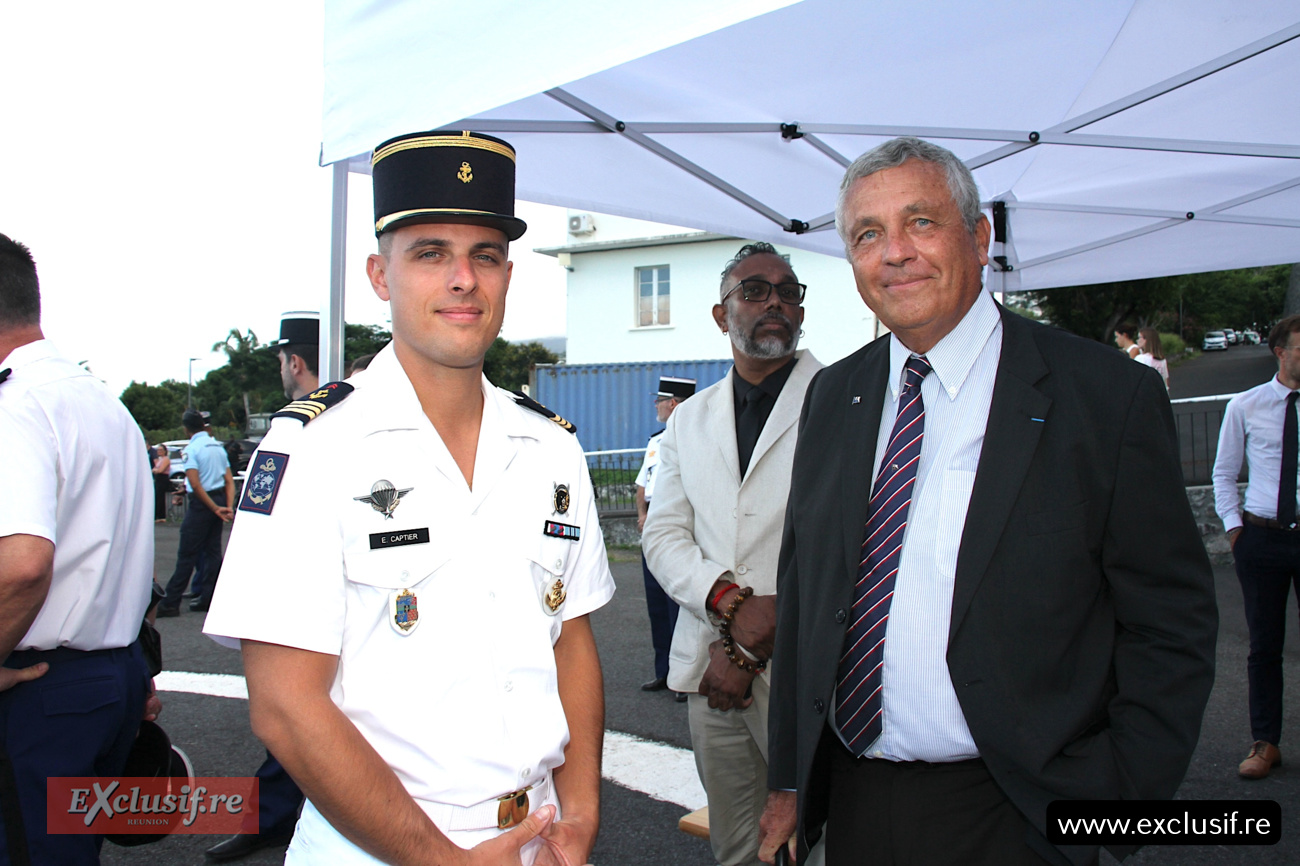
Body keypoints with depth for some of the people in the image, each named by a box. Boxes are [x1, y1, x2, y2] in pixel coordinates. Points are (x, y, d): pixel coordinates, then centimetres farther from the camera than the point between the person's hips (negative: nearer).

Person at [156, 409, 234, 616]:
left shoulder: (191, 448, -11)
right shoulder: (218, 446, 10)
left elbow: (195, 485, -18)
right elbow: (229, 481, 6)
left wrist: (215, 509, -13)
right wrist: (228, 507, -1)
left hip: (202, 502, -7)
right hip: (218, 499, 7)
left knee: (187, 554, -4)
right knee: (212, 550, 10)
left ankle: (170, 603, 0)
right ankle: (208, 598, 14)